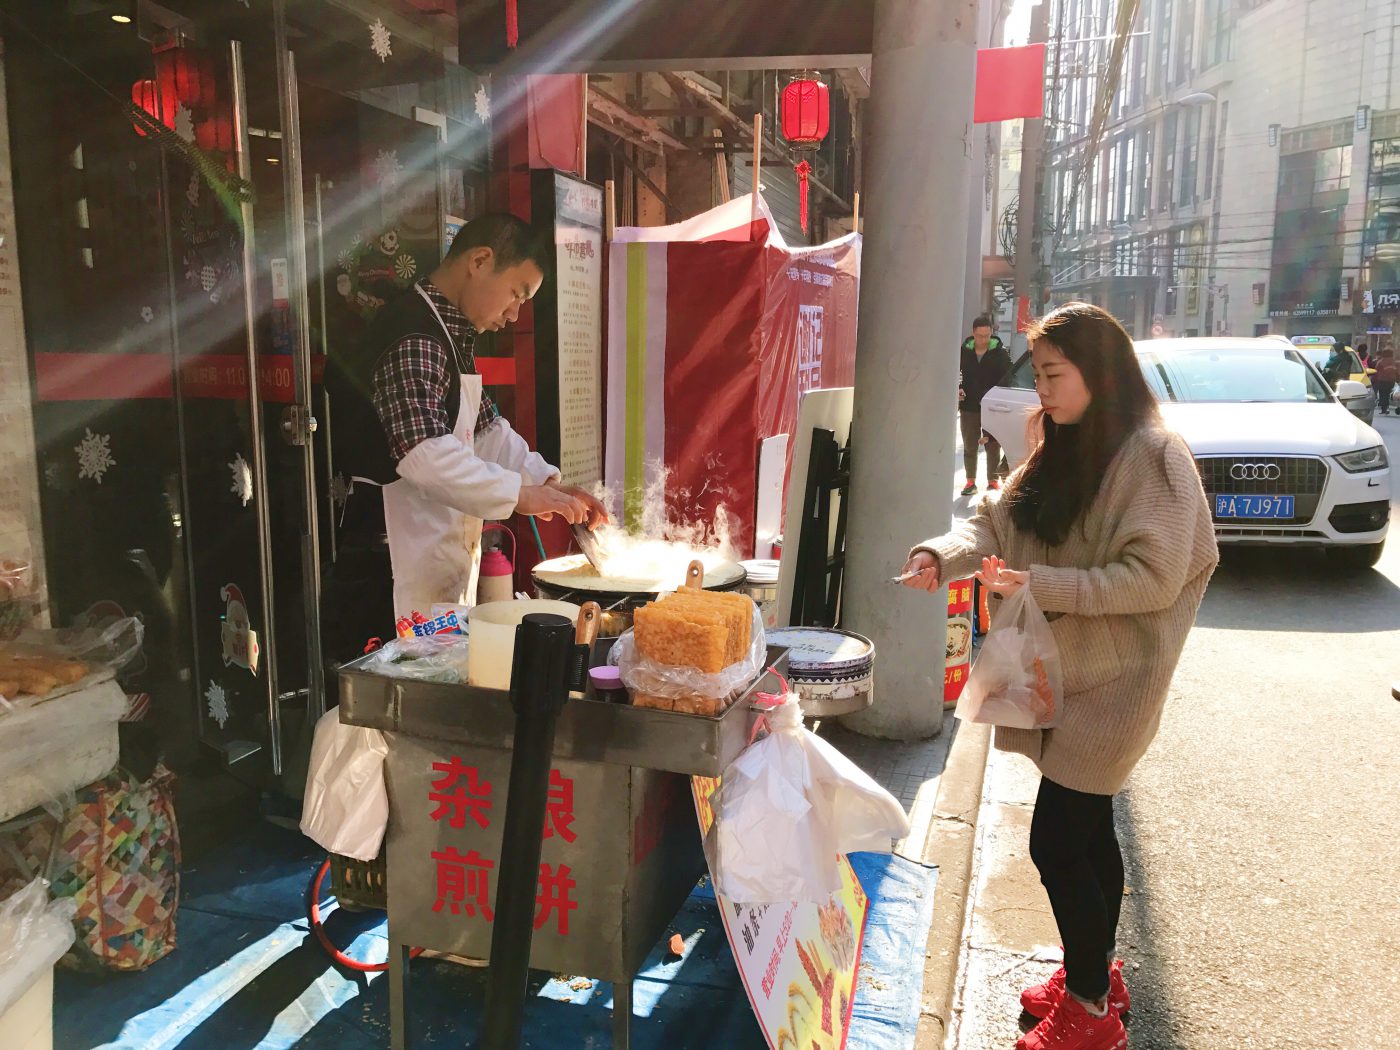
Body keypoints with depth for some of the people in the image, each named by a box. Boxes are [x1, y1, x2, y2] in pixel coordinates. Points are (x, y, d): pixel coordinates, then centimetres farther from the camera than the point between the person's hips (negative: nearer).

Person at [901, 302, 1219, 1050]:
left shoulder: (1152, 457, -17)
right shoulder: (1060, 453, 9)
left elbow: (1154, 577, -22)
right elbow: (995, 521, 4)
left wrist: (1039, 585, -26)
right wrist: (944, 555, -15)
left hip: (1110, 680, -8)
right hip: (1064, 673, 8)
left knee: (1056, 840, -3)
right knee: (1086, 831, 19)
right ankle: (1096, 973, 36)